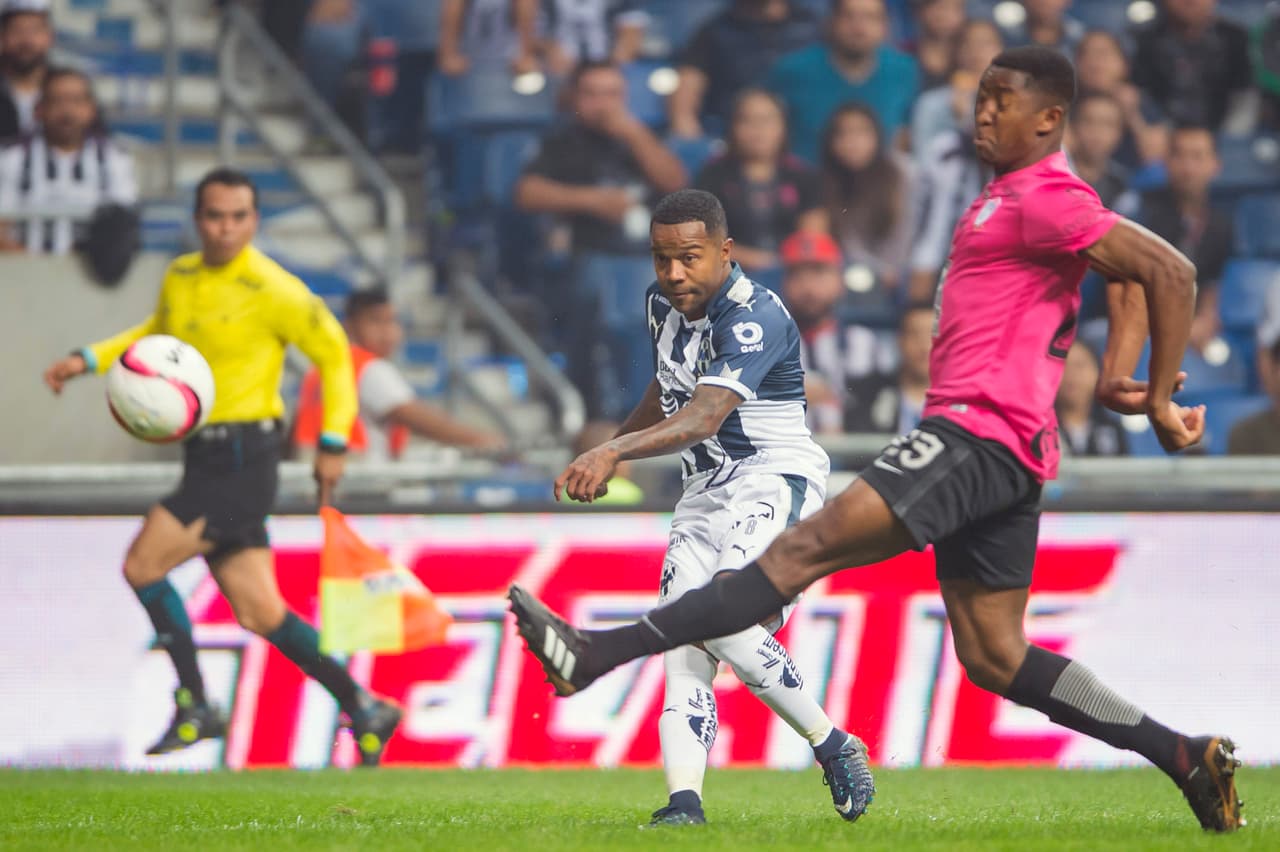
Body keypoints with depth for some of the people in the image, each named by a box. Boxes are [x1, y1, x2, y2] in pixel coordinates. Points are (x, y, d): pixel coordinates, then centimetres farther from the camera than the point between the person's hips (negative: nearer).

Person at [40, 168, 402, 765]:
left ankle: (194, 706, -6)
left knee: (144, 564, -15)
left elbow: (334, 352, -4)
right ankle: (363, 709, 15)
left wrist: (333, 442, -6)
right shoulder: (180, 278, 10)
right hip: (205, 458, 8)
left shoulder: (270, 289, -11)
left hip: (243, 458, -8)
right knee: (259, 612, 7)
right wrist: (88, 360, 15)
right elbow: (155, 335, 29)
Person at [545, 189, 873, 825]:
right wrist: (612, 446, 42)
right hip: (707, 488, 8)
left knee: (727, 624, -26)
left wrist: (613, 454, -45)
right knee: (683, 646, -7)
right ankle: (685, 801, -15)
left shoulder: (754, 318, -20)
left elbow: (702, 418, -33)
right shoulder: (663, 304, 8)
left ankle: (833, 747, -11)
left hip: (776, 477, -8)